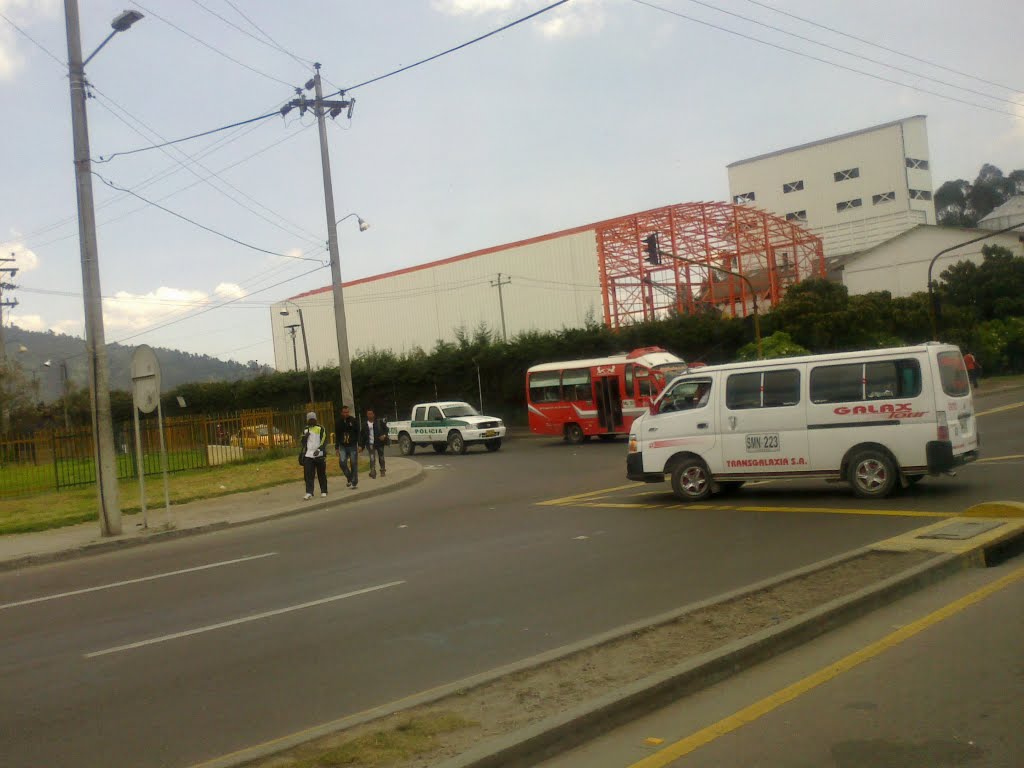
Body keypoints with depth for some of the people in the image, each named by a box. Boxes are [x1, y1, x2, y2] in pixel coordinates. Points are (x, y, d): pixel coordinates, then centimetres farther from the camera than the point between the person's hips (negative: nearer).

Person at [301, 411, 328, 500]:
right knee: (308, 474, -7)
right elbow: (303, 442, 17)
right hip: (308, 455, 3)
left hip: (319, 455, -3)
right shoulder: (305, 429, 14)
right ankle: (309, 492, -11)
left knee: (322, 474, 5)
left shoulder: (321, 428, 0)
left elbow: (324, 441, -8)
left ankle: (324, 491, 18)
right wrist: (305, 436, -5)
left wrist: (319, 449, -22)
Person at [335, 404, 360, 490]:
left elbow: (358, 434, -1)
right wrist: (337, 448, 8)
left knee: (354, 464, 0)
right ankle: (349, 478, 7)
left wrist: (359, 445, -7)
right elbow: (337, 436, 11)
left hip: (353, 446, -2)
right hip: (343, 446, 2)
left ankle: (354, 482, 8)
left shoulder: (354, 421, -1)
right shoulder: (339, 423, 5)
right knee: (342, 462, -14)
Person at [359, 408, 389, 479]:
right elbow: (361, 435, 4)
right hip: (370, 444, 0)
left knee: (381, 457, 12)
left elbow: (385, 429, 7)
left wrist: (384, 435, -12)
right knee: (372, 458, -13)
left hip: (379, 442, 0)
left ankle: (383, 471, 27)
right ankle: (373, 473, -15)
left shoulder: (379, 422, -2)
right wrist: (361, 446, 0)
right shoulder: (365, 424, 1)